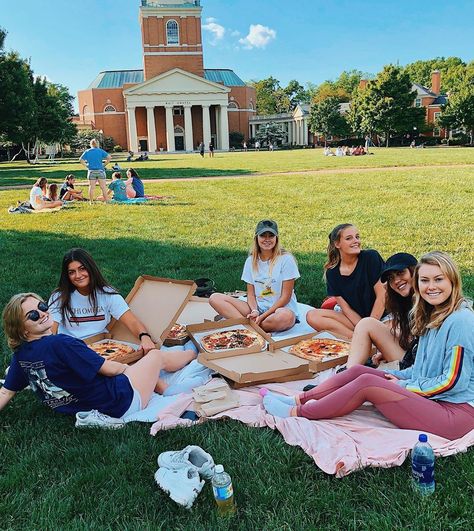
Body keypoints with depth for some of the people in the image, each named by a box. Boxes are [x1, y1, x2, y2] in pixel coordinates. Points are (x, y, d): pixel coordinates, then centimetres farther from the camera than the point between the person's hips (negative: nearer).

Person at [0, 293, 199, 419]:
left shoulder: (20, 355, -3)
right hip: (121, 403, -8)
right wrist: (127, 368, 0)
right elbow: (108, 369, -21)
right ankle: (195, 353, 42)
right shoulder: (61, 343, -29)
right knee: (157, 356, 15)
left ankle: (167, 389, 33)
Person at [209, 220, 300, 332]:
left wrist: (263, 316, -16)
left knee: (285, 317, -43)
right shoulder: (251, 261, 6)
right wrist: (254, 311, -15)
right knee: (215, 298, -12)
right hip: (258, 307, 4)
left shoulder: (286, 259, -7)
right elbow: (251, 293, 6)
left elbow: (285, 297, -9)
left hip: (281, 308, -4)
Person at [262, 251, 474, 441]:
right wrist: (396, 376, 4)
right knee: (359, 370, -1)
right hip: (431, 399, 9)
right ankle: (298, 400, 4)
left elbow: (452, 381, -19)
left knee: (366, 383, -20)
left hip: (456, 411, -9)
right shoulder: (433, 315, 11)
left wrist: (402, 385, -11)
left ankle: (298, 412, -7)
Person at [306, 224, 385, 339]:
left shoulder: (371, 257, -9)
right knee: (312, 316, -17)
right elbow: (346, 308, -2)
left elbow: (382, 296, -10)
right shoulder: (332, 273, 0)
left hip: (381, 317, -4)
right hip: (355, 319, 5)